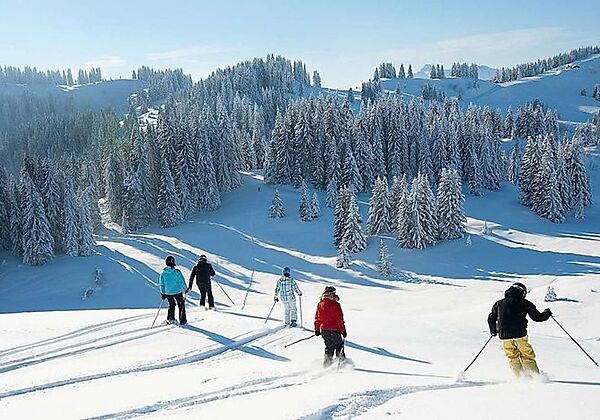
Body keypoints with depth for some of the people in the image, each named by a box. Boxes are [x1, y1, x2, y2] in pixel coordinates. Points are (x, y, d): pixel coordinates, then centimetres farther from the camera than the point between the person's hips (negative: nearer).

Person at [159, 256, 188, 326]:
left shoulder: (163, 273, -5)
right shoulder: (176, 272, -17)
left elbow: (161, 284, 3)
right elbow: (182, 282, -13)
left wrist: (162, 293, 14)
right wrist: (184, 290, 2)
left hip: (168, 293, 4)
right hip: (177, 292, -4)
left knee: (171, 305, 26)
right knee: (181, 306, 12)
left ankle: (170, 319, 20)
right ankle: (182, 321, 13)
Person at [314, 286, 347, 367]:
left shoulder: (320, 304, 3)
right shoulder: (335, 305, -15)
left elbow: (317, 318, 10)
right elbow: (339, 319, -13)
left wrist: (317, 330, 19)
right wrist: (343, 331, -5)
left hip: (323, 330, 5)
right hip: (334, 330, -5)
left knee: (329, 346, 20)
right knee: (339, 345, 13)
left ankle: (327, 362, 17)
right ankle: (342, 361, 12)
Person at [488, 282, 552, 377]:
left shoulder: (499, 303, 16)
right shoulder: (524, 303, 7)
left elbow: (491, 318, 17)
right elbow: (538, 317, 10)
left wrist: (493, 331, 33)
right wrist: (547, 313, 30)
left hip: (505, 336, 2)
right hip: (520, 334, -2)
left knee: (512, 357, 15)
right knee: (527, 356, 10)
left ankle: (519, 376, 8)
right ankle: (535, 375, 4)